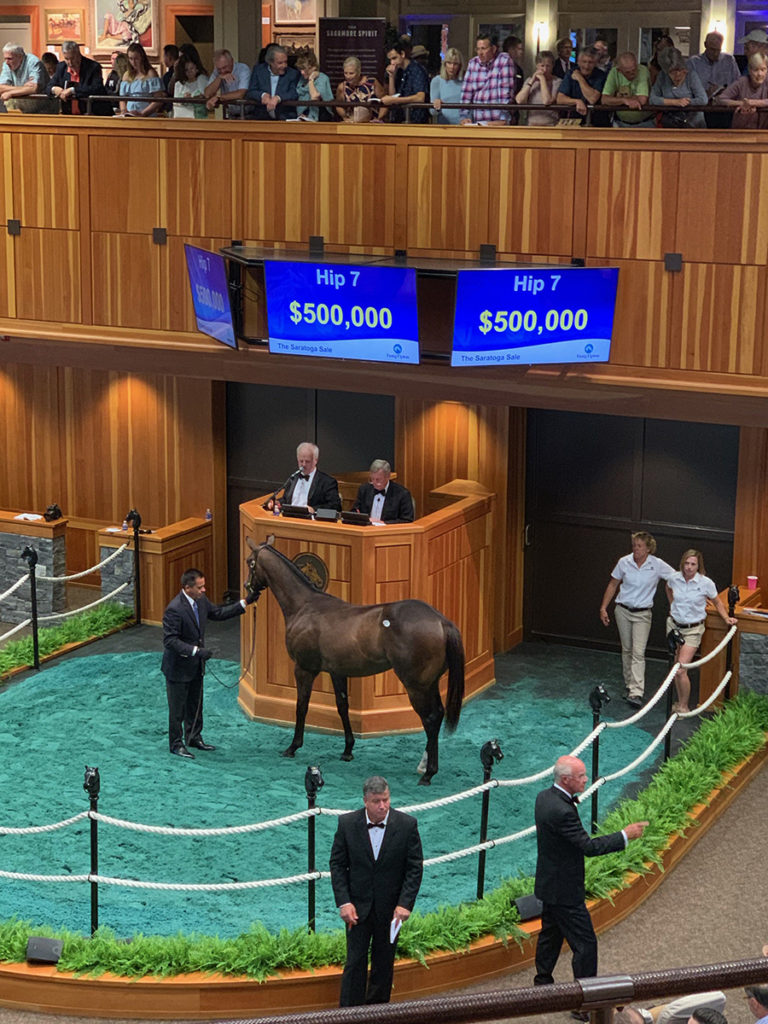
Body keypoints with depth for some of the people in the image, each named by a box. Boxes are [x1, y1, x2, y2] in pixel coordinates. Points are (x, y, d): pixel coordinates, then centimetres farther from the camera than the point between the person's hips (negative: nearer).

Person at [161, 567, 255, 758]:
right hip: (178, 667, -8)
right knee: (177, 708, 7)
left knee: (196, 705, 22)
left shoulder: (201, 600, -3)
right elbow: (170, 641, -29)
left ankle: (194, 738, 38)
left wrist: (245, 603, 5)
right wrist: (196, 651, -34)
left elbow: (218, 613, 12)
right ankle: (176, 744, 21)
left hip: (196, 665, 8)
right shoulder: (174, 610, -29)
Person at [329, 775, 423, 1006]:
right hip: (358, 907, -1)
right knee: (355, 962, -1)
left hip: (390, 908, 1)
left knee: (384, 963, 13)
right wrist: (343, 902, -10)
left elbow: (415, 868, -6)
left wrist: (405, 904, -14)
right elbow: (337, 864, -3)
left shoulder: (407, 825, -10)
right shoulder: (347, 823, -8)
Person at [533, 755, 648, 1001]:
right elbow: (590, 847, -27)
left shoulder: (544, 797, 1)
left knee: (550, 935, 23)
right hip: (564, 890, -10)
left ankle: (542, 984, 37)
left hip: (549, 884, 10)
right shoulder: (562, 811, -30)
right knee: (585, 944, -2)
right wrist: (625, 835, -21)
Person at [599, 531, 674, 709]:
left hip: (643, 614, -3)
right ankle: (629, 685, 26)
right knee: (626, 650, 11)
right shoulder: (624, 562, -4)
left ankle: (636, 693, -18)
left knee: (638, 653, -12)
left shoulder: (658, 565, -11)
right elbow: (613, 585, 7)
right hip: (623, 610, 3)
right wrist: (603, 608, 5)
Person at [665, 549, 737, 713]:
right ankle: (680, 703, 24)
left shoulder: (706, 583, -15)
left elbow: (717, 602, 1)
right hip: (674, 625, 4)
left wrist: (727, 618, -10)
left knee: (681, 670, -13)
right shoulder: (674, 578, -6)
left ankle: (684, 707, 2)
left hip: (693, 630, -4)